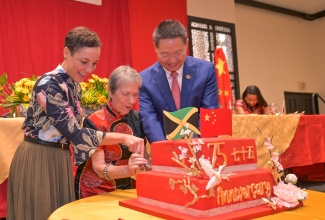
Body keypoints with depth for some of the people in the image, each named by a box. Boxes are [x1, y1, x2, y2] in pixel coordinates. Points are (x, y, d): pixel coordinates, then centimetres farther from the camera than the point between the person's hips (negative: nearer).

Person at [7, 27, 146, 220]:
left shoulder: (74, 84, 4)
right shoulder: (48, 86, -22)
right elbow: (74, 132, -28)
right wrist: (123, 138, -32)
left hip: (60, 159, 8)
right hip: (37, 161, -8)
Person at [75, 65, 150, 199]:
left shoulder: (136, 118, 1)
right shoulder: (95, 122, -14)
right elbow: (99, 168, -21)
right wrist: (128, 170, -37)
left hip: (124, 188, 4)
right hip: (96, 191, -4)